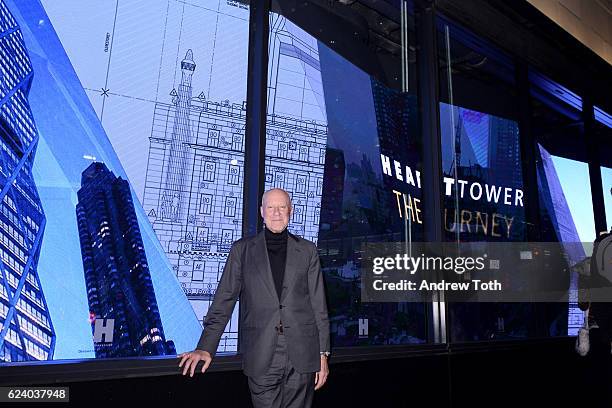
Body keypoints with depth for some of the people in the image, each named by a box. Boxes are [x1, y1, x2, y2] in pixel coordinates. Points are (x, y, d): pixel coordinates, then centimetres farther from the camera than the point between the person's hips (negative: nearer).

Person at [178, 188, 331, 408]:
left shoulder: (307, 250, 8)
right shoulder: (242, 249, 6)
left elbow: (318, 304, 7)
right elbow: (224, 300, 2)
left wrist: (323, 354, 4)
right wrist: (205, 347, -7)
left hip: (302, 356, 1)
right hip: (261, 359, -1)